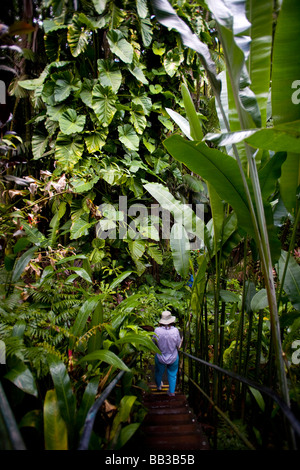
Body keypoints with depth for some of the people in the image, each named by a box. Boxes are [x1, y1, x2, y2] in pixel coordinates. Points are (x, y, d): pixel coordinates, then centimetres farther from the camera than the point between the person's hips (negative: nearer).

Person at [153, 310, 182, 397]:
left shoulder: (157, 330, -24)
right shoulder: (175, 330, -24)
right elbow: (178, 346, -10)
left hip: (160, 358, 1)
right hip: (173, 358, -1)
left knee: (159, 372, 29)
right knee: (172, 374, 24)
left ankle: (158, 386, 54)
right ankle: (172, 391, 37)